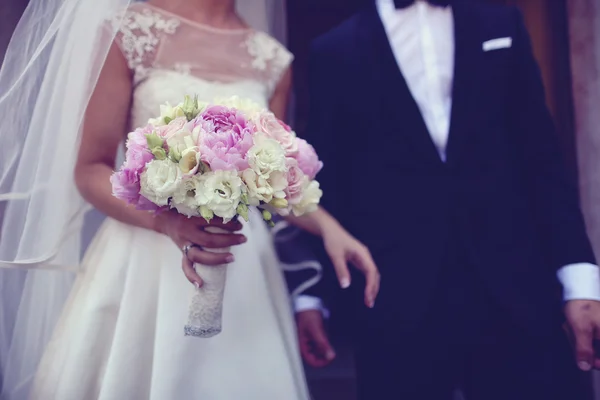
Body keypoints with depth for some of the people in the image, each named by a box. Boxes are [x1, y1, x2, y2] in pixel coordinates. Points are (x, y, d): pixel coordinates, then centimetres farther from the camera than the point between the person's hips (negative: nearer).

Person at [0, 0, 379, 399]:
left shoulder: (272, 60, 5)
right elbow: (91, 168, -6)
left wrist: (327, 226, -6)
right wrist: (167, 219, -23)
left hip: (240, 263, 3)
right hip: (146, 252, -2)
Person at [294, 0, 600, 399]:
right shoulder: (335, 51, 7)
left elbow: (543, 159, 7)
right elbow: (327, 182, 7)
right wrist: (311, 294, 3)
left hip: (517, 288, 2)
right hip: (398, 301, -1)